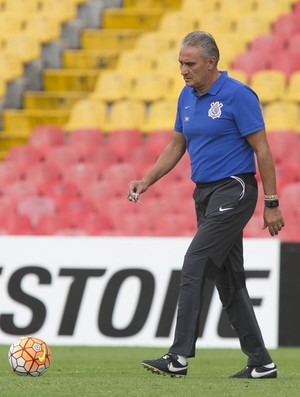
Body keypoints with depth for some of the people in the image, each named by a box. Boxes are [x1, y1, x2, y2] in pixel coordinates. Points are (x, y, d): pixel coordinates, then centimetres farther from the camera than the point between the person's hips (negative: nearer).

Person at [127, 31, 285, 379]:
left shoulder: (238, 95, -13)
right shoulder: (187, 97, 10)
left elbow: (262, 150, -12)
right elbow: (176, 145, 20)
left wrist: (271, 204, -12)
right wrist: (146, 181, 8)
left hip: (234, 190, -8)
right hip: (205, 194, 8)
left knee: (194, 266, -16)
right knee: (227, 279, 8)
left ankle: (179, 357, -17)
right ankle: (260, 362, 13)